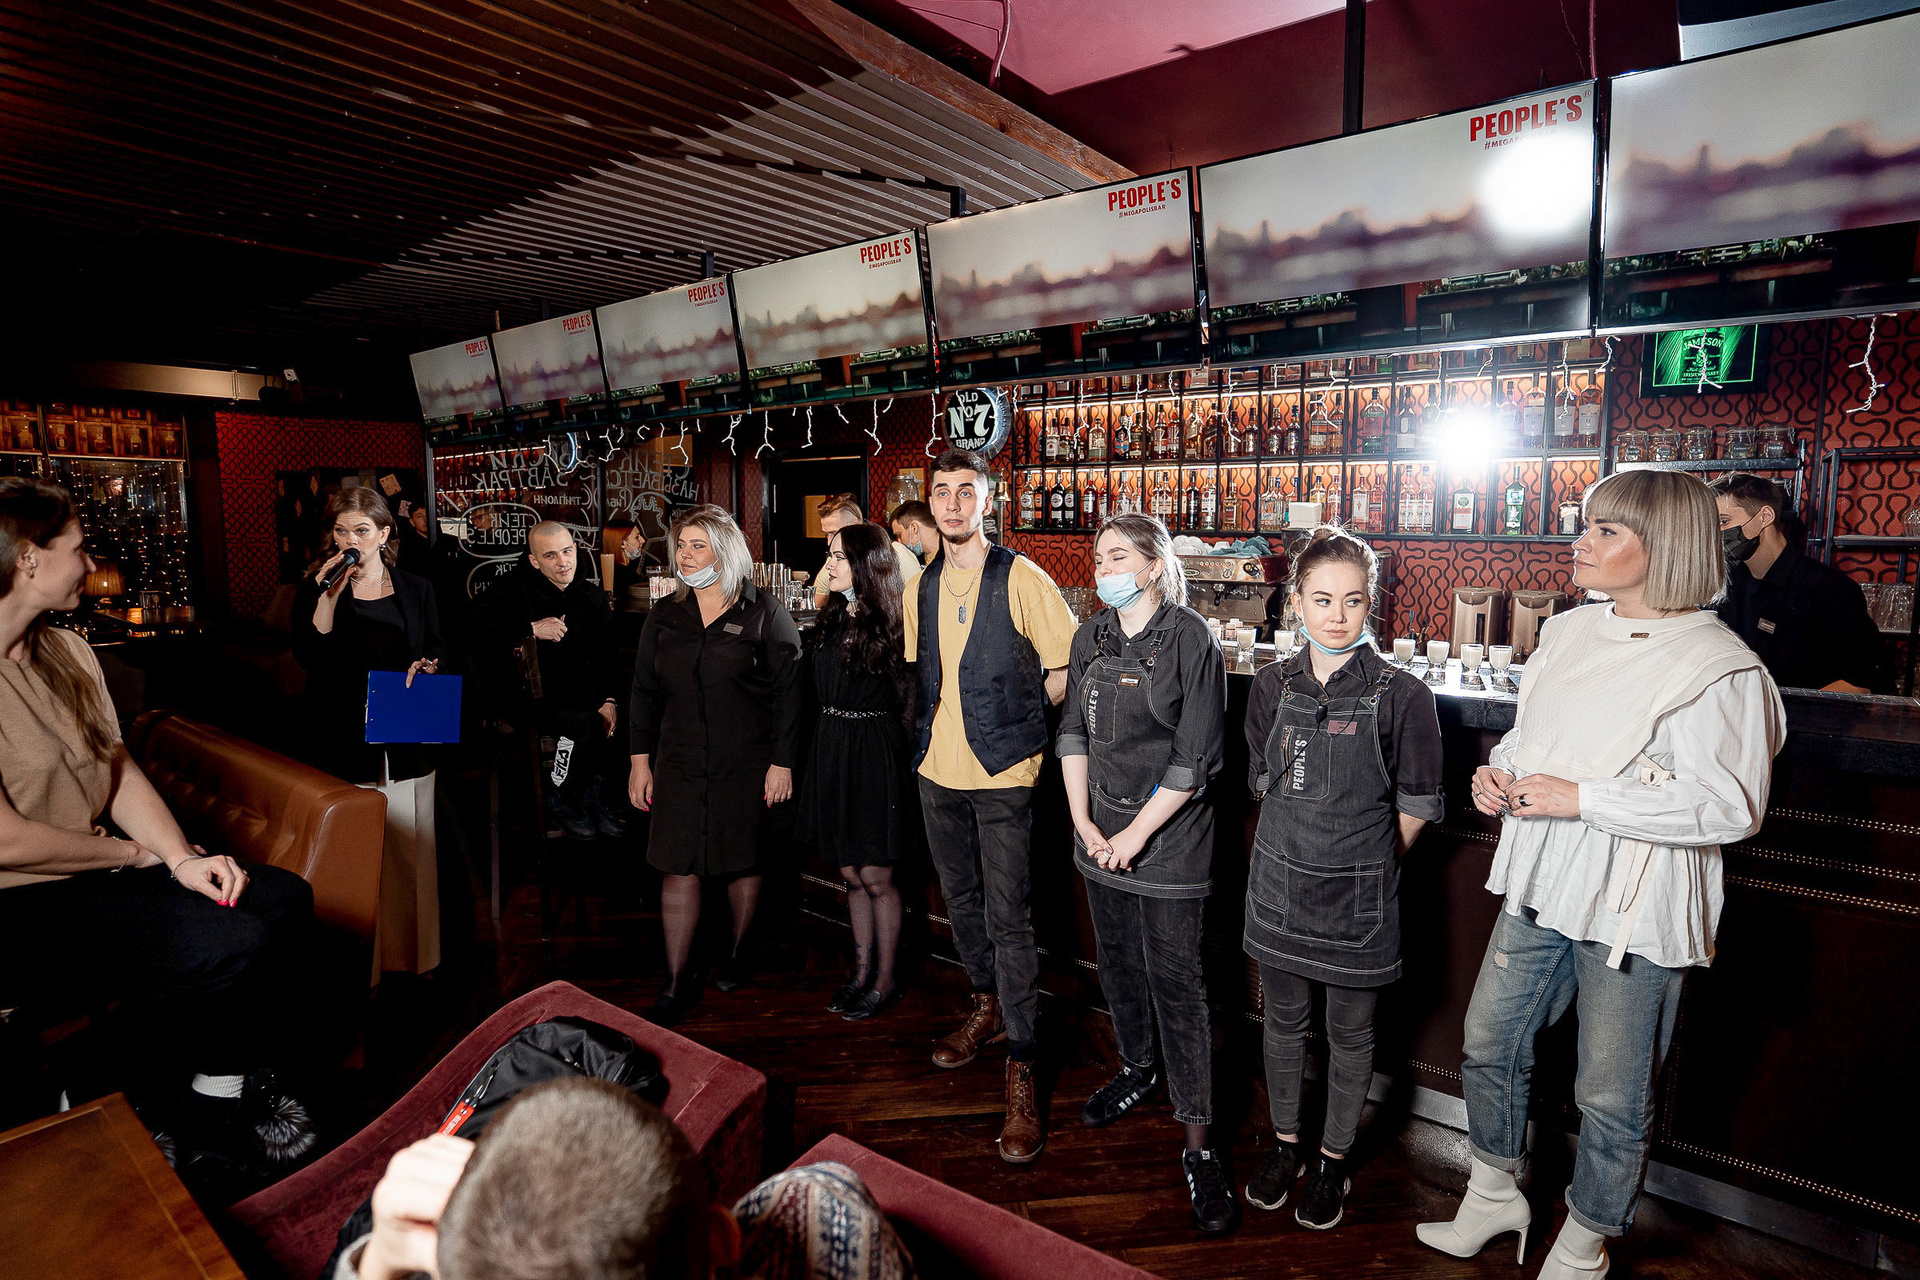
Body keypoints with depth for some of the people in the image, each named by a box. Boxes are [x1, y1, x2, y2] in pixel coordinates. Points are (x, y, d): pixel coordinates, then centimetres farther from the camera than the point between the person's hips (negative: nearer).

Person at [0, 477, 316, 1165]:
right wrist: (139, 854, -8)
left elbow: (119, 772, 7)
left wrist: (181, 858, -8)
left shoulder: (66, 651, 9)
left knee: (283, 897, -10)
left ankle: (225, 1083, 10)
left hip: (92, 870, 8)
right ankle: (106, 1086, 6)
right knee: (232, 942, -25)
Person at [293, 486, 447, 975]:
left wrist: (427, 665, -7)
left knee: (409, 846, 5)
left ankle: (412, 955, 18)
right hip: (344, 743, -1)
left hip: (406, 740, 2)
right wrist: (329, 595, -15)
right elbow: (309, 656, -8)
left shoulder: (416, 589, 9)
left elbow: (437, 648, 15)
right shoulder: (315, 587, 4)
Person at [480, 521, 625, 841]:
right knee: (587, 723, -30)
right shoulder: (509, 593, -1)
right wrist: (531, 630, -22)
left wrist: (610, 699, -8)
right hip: (530, 699, -5)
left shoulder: (593, 596, 10)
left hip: (582, 694, 5)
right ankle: (561, 798, -4)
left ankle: (591, 793, 0)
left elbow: (608, 656, 8)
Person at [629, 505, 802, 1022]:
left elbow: (788, 693, -6)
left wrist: (782, 762, -9)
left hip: (747, 765, -3)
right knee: (678, 868, 1)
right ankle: (678, 982, 12)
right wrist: (640, 760, 6)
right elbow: (644, 690, 11)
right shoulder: (664, 615, 7)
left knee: (744, 861, 11)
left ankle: (738, 952, 34)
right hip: (679, 764, 3)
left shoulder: (765, 614, -5)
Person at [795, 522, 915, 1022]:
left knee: (876, 878, 4)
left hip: (875, 752, -7)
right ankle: (862, 973, 30)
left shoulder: (889, 622, -11)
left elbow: (910, 692, -14)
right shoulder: (832, 618, 10)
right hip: (832, 747, 7)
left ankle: (885, 982, 21)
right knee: (851, 874, 15)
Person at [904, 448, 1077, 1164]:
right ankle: (987, 1006, 40)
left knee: (1007, 917, -5)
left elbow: (1065, 666, -5)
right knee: (960, 898, 18)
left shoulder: (1021, 580, -9)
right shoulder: (921, 588, 9)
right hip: (938, 770, 6)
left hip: (1002, 775, -6)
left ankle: (1020, 1066, 6)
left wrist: (1018, 723, 0)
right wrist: (934, 731, 13)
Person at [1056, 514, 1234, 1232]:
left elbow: (1196, 757, -14)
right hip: (1100, 833, 6)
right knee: (1116, 960, 19)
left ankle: (1198, 1142, 12)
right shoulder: (1092, 636, 5)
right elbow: (1073, 732, 7)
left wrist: (1136, 833, -13)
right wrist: (1083, 820, -2)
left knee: (1176, 981, 0)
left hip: (1169, 839, -5)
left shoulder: (1189, 640, -12)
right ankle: (1138, 1068, 43)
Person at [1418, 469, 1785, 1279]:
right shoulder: (1568, 634, 6)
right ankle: (1493, 1197, 40)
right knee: (1489, 1043, 18)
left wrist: (1581, 799, -23)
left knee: (1611, 1097, 11)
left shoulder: (1718, 666, -15)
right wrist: (1500, 771, -2)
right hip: (1542, 886, 7)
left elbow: (1731, 809, -20)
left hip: (1633, 910, -7)